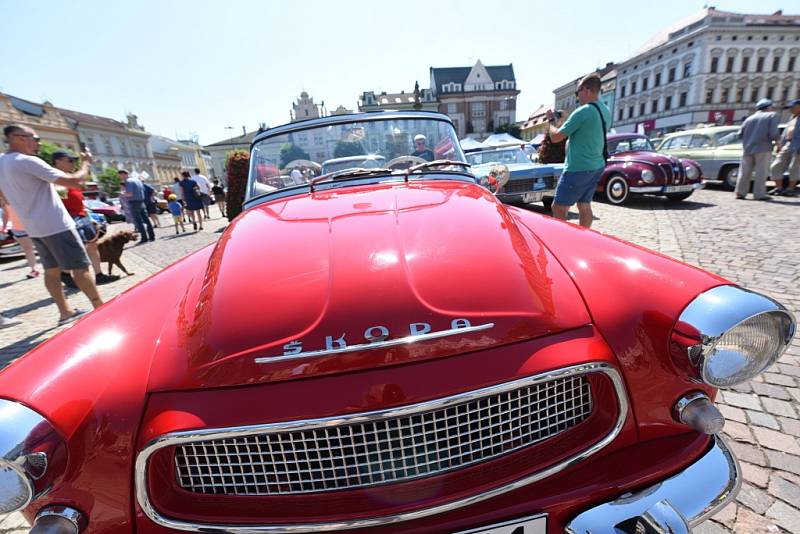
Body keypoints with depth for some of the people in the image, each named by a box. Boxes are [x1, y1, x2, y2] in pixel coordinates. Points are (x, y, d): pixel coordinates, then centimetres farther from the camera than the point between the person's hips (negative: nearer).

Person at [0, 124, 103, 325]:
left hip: (34, 228, 9)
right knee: (80, 267, -4)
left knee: (51, 270, 11)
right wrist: (86, 163, -3)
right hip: (56, 226, -9)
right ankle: (100, 307, -1)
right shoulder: (28, 161, -16)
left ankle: (65, 312, 16)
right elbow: (74, 181, -20)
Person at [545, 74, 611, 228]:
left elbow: (555, 137, -15)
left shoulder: (582, 112, -17)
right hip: (597, 166, 9)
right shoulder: (606, 112, 10)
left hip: (578, 169, -9)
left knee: (558, 208, -2)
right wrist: (562, 122, 19)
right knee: (584, 206, 15)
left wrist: (551, 120, 3)